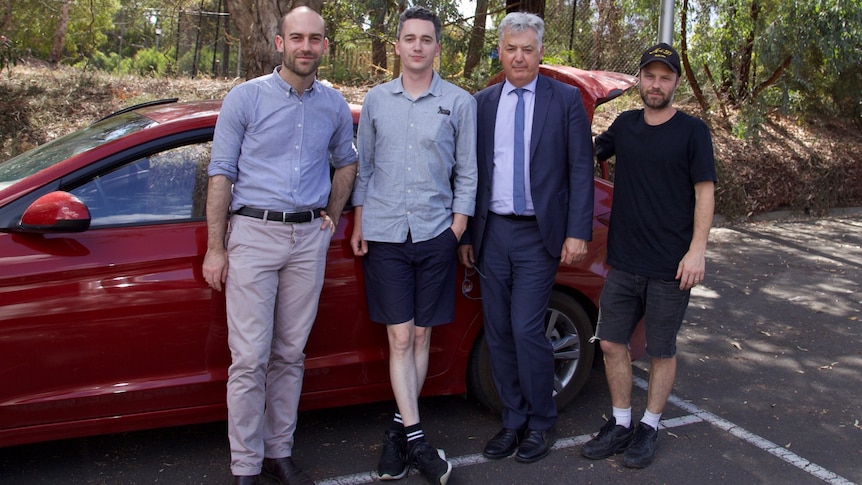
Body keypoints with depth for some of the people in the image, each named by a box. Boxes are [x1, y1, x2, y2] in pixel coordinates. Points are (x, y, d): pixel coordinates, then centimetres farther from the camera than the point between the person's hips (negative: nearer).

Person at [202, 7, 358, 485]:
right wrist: (215, 249, -5)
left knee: (290, 355, 9)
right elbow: (220, 174, -1)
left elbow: (346, 162, 26)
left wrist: (332, 216, 12)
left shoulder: (334, 105, 9)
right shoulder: (246, 97, 0)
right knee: (250, 358, -5)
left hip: (309, 239, 3)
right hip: (253, 234, -3)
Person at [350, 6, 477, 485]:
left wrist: (457, 229, -1)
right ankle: (415, 438, 4)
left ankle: (400, 427, 19)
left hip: (434, 234, -1)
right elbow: (363, 166, 14)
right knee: (400, 338, -1)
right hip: (384, 234, 1)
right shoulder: (376, 99, 9)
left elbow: (466, 173, 5)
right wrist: (359, 224, 8)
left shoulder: (459, 102, 3)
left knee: (420, 336, 6)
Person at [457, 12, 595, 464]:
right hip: (492, 232, 4)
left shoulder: (566, 100, 0)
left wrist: (577, 232, -10)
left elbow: (581, 169, -3)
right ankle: (513, 421, 24)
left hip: (538, 234, -4)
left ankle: (541, 423, 15)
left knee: (526, 330, -6)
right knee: (498, 333, 8)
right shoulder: (482, 103, 9)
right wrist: (466, 233, 7)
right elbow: (471, 170, 10)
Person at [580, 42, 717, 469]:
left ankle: (649, 428, 24)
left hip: (670, 266, -4)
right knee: (611, 341, 6)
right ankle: (621, 425, 22)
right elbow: (590, 152, 26)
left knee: (661, 350, 7)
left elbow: (705, 192, -6)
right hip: (623, 261, 4)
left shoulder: (692, 131, -4)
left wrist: (696, 250, -15)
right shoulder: (624, 125, 8)